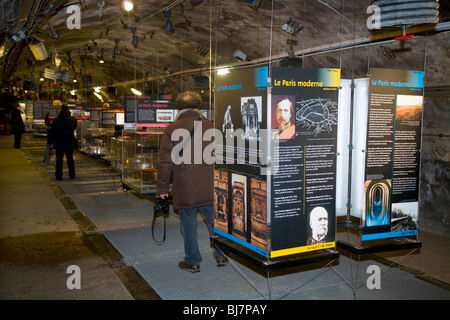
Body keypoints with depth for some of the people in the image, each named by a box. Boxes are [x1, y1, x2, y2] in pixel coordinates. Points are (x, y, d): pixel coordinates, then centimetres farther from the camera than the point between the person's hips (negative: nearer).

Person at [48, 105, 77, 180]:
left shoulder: (56, 120, -12)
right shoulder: (73, 120, -6)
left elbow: (52, 132, -7)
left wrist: (52, 140, 2)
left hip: (59, 142, -2)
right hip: (69, 142, 2)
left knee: (59, 159, 6)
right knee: (70, 158, 11)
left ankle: (58, 175, 7)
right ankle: (72, 175, 14)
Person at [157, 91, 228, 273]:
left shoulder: (171, 129, -4)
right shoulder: (210, 127, 1)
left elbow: (165, 162, -5)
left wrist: (163, 188, 3)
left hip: (185, 190, -2)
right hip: (210, 187, 2)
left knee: (189, 225, 9)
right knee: (214, 222, 15)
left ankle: (193, 262, 19)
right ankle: (220, 255, 23)